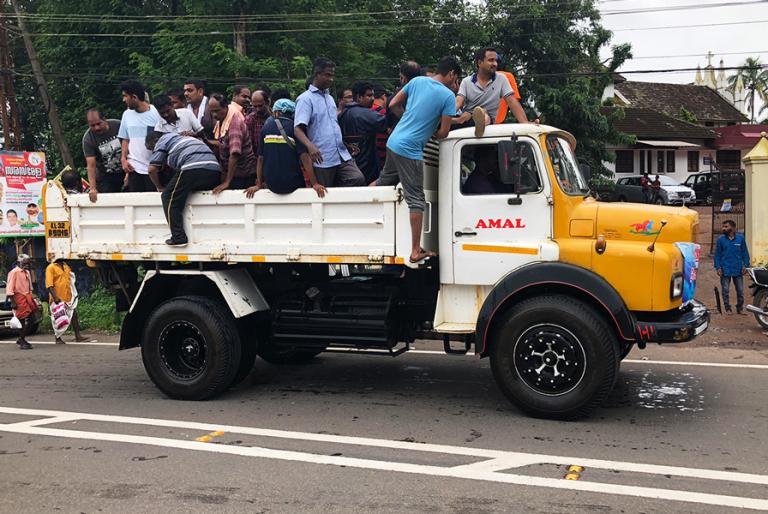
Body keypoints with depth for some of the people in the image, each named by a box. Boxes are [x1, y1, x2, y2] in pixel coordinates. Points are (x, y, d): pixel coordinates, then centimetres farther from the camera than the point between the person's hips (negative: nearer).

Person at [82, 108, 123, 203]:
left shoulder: (118, 125, -11)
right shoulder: (88, 138, -14)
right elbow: (91, 165, -20)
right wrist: (93, 188, -30)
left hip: (125, 172, 1)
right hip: (106, 178, -1)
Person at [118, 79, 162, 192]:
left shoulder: (155, 113, -5)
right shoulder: (127, 114, 11)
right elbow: (125, 139, 17)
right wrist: (124, 158, 3)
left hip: (153, 167, -4)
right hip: (134, 167, 4)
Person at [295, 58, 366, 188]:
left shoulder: (330, 98, 19)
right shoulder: (305, 98, -5)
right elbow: (298, 129, -17)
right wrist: (310, 146, -33)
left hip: (342, 156, 6)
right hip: (322, 159, -6)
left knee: (358, 179, -12)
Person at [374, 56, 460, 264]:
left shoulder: (417, 81, 8)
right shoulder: (448, 96, -8)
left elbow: (392, 105, 13)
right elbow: (443, 133, -8)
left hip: (393, 142, 6)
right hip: (410, 151, -6)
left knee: (384, 181, 29)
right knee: (416, 200, -1)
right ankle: (416, 251, 1)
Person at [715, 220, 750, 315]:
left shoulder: (740, 238, 2)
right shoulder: (721, 239, 0)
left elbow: (745, 253, 7)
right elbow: (717, 254, 1)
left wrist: (745, 266, -1)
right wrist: (718, 267, -6)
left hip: (738, 270, 1)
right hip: (725, 270, -1)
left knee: (740, 290, 7)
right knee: (725, 291, 3)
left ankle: (740, 309, 19)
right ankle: (728, 309, 13)